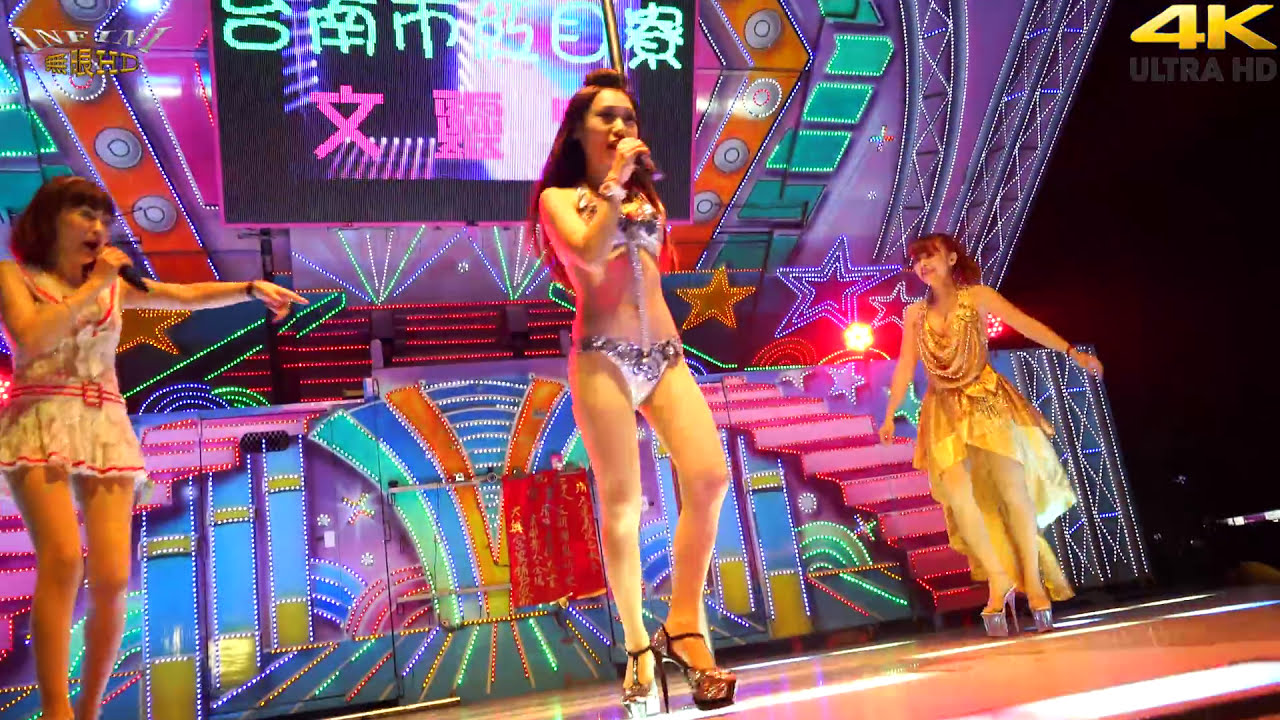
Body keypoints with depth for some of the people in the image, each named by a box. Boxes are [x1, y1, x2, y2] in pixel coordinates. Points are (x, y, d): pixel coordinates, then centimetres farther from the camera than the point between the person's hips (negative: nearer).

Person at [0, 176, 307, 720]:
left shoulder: (115, 284, 19)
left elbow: (186, 296, 14)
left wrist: (251, 288, 0)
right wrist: (91, 286, -7)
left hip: (105, 429, 4)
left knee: (112, 578, -8)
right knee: (63, 559, -24)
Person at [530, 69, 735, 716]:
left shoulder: (645, 195, 23)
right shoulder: (559, 197, 9)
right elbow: (589, 253, -11)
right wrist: (613, 183, -6)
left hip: (665, 355, 5)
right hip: (603, 359, -4)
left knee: (710, 477, -12)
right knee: (622, 505, -6)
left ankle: (684, 625, 2)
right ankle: (639, 646, 7)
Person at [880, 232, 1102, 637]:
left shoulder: (976, 297, 1)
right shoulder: (914, 315, 8)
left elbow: (1027, 325, -5)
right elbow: (904, 368, 7)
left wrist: (1073, 353, -14)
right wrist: (890, 415, 1)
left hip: (988, 402, -1)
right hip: (945, 410, 1)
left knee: (1013, 488, -9)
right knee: (958, 492, -20)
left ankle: (1033, 583, 4)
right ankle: (999, 580, -8)